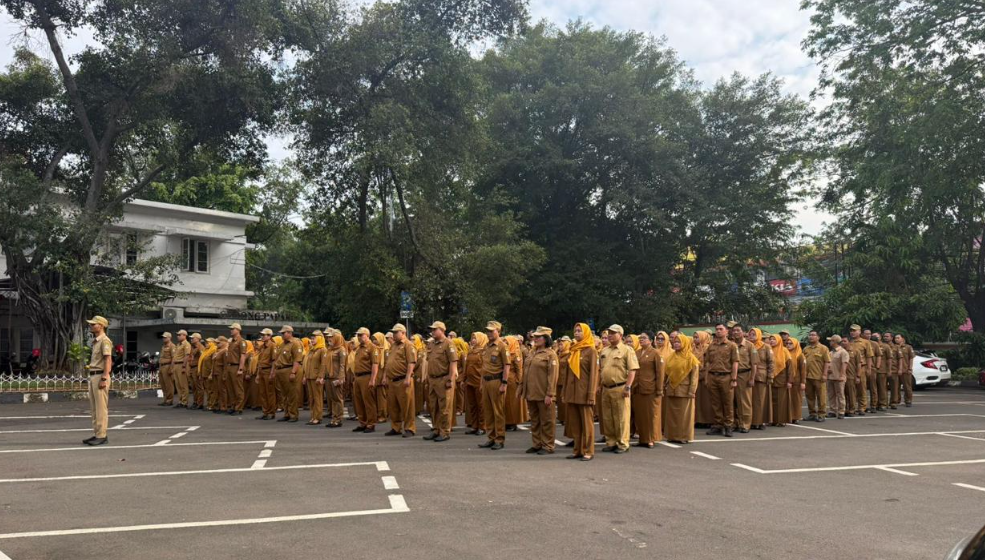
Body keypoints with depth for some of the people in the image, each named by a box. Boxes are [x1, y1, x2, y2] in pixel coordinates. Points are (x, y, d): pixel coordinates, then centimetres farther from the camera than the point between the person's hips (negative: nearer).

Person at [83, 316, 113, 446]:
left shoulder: (104, 340, -11)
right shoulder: (96, 341, 19)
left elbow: (108, 360, -18)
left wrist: (104, 378, -23)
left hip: (100, 376, -10)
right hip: (93, 376, 10)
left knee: (101, 407, -8)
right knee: (94, 408, 12)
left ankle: (102, 436, -6)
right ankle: (96, 434, 17)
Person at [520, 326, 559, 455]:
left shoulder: (550, 354, -8)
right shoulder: (531, 353, 14)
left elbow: (552, 376, -14)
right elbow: (525, 372, 18)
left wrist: (549, 394, -19)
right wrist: (522, 389, 14)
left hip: (543, 395, -7)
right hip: (531, 394, 7)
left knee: (546, 421, 1)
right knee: (534, 420, 14)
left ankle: (548, 446, 9)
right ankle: (536, 444, 23)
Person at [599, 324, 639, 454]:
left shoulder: (627, 350, -5)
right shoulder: (604, 351, 15)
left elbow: (632, 370, -10)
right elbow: (600, 369, 21)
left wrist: (628, 387, -17)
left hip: (620, 389, -6)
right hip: (606, 388, 6)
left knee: (621, 418, -2)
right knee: (607, 417, 11)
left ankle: (623, 444, 6)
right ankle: (610, 442, 21)